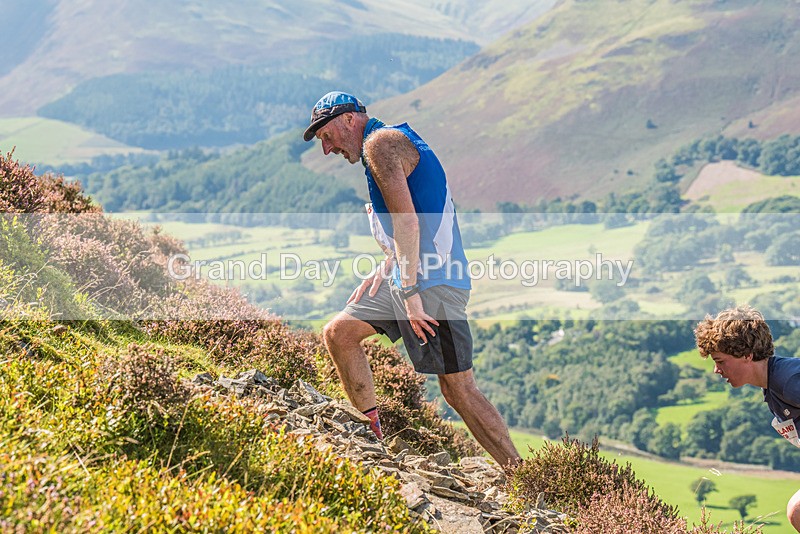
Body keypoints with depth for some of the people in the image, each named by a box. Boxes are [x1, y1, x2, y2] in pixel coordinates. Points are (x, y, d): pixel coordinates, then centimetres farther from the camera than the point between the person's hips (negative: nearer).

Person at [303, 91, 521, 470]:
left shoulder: (380, 142, -9)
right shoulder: (392, 141, 22)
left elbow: (408, 222, -20)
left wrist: (410, 292, -21)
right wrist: (381, 274, 18)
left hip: (433, 282, -10)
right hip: (407, 279, 10)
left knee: (458, 390, -8)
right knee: (338, 332, 9)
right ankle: (372, 436, 13)